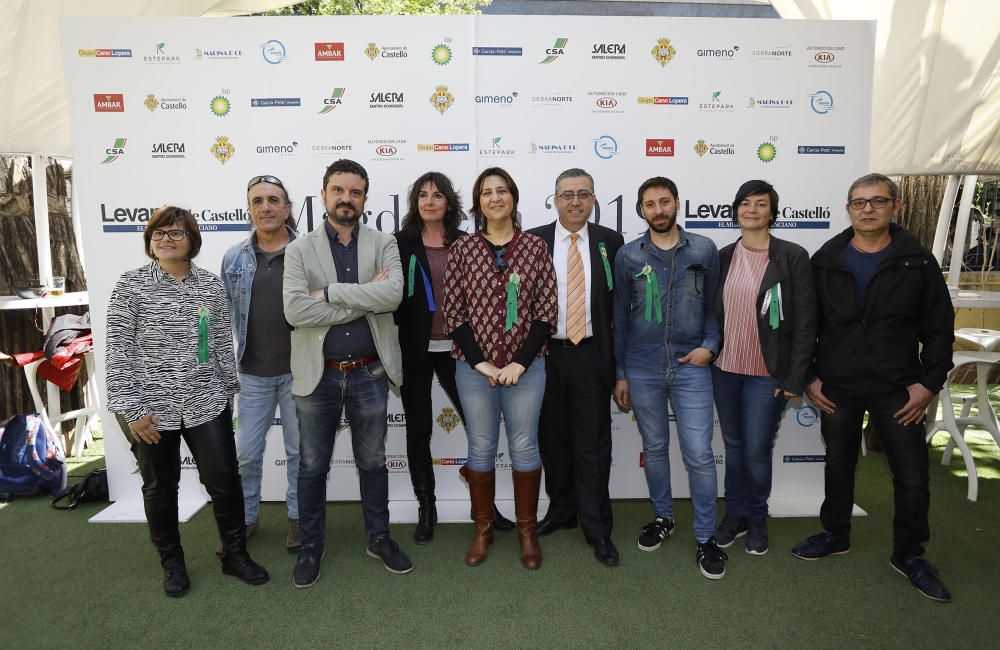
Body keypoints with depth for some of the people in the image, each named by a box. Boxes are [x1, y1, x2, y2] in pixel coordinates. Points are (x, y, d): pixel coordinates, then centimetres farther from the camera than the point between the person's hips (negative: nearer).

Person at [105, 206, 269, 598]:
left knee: (224, 479, 2)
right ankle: (172, 564, 31)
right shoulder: (131, 285, -3)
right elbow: (119, 349, -5)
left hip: (206, 404, 2)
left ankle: (235, 554, 22)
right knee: (160, 487, 12)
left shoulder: (211, 285, 3)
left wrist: (228, 391, 12)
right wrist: (130, 408, -9)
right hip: (151, 407, -1)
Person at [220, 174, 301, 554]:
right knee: (247, 452, 11)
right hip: (252, 373, 3)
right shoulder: (234, 258, 3)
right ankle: (246, 517, 31)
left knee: (299, 449, 11)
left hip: (298, 370, -2)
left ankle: (298, 516, 28)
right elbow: (223, 313, 8)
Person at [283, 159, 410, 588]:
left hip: (369, 374, 1)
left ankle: (379, 538, 34)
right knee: (312, 467, 13)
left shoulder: (384, 245, 2)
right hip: (317, 375, 0)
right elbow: (295, 310, -16)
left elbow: (393, 294, -18)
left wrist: (330, 292, -17)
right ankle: (311, 546, 32)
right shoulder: (299, 249, -1)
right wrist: (365, 299, -16)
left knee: (372, 462, 15)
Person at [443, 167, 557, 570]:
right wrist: (480, 361, -9)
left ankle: (527, 531, 25)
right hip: (474, 367, 0)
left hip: (525, 366, 0)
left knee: (524, 447, 8)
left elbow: (546, 311, -2)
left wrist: (520, 363, -10)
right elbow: (453, 311, 0)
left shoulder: (535, 248, 2)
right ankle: (482, 529, 27)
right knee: (481, 448, 10)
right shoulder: (462, 250, 2)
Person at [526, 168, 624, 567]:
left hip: (591, 356, -1)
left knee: (593, 445, 4)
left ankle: (597, 529, 16)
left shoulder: (610, 242, 2)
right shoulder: (533, 241, 2)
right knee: (553, 439, 13)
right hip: (545, 355, 1)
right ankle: (561, 510, 32)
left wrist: (620, 359, 0)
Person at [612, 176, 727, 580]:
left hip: (690, 367, -1)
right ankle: (663, 517, 32)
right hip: (642, 369, 1)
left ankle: (705, 537, 13)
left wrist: (710, 346, -8)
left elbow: (714, 304, 9)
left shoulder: (704, 250, 3)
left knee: (699, 453, -2)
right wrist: (620, 374, 6)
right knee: (654, 448, 13)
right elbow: (620, 316, 6)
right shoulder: (628, 256, 3)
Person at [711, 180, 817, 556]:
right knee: (733, 446, 15)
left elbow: (804, 323, -8)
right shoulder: (723, 257, 4)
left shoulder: (793, 257, -7)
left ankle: (756, 519, 27)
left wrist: (795, 378, -10)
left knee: (757, 451, 3)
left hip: (767, 374, -4)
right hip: (724, 370, 4)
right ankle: (735, 514, 31)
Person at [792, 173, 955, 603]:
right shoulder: (824, 262, 0)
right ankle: (836, 535, 35)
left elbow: (939, 327, 1)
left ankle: (908, 554, 26)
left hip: (897, 390, -1)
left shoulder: (918, 262, -2)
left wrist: (930, 382, -7)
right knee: (838, 465, 15)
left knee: (913, 477, 5)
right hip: (837, 389, 1)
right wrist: (808, 377, -1)